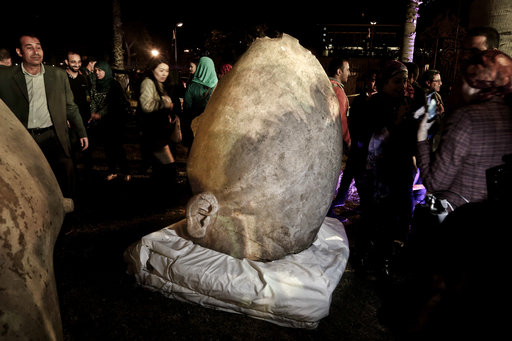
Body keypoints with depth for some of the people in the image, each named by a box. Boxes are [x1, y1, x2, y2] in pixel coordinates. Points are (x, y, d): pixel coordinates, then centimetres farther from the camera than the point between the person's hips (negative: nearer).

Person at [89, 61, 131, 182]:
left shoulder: (114, 84, -7)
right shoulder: (95, 85, 8)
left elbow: (112, 103, -13)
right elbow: (93, 101, 5)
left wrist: (100, 114, -19)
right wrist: (93, 114, -12)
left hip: (114, 120, -5)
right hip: (101, 122, 5)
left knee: (117, 145, -6)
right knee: (107, 145, 8)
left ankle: (125, 171, 4)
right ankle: (112, 171, 17)